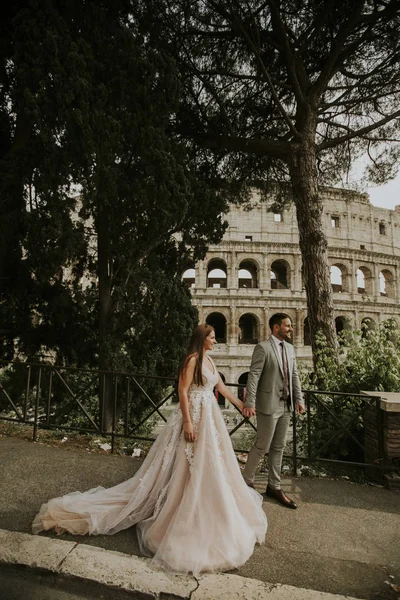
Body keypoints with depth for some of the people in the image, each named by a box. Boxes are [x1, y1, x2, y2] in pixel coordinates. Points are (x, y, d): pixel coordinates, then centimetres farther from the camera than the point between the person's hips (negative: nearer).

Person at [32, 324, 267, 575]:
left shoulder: (209, 360, 11)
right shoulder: (192, 359, -16)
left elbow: (222, 386, 20)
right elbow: (182, 391, -19)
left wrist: (241, 405, 24)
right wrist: (188, 422, -23)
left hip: (210, 417, 9)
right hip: (194, 417, -9)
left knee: (209, 466, 19)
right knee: (191, 467, -1)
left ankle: (205, 509, 40)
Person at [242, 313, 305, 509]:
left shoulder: (290, 348, 10)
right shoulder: (263, 348, -13)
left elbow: (294, 376, 12)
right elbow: (253, 376, -17)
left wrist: (299, 399, 4)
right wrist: (250, 403, -21)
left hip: (286, 406, 7)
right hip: (269, 405, -7)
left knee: (278, 448, 16)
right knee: (262, 446, 4)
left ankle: (274, 487, 30)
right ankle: (246, 481, 26)